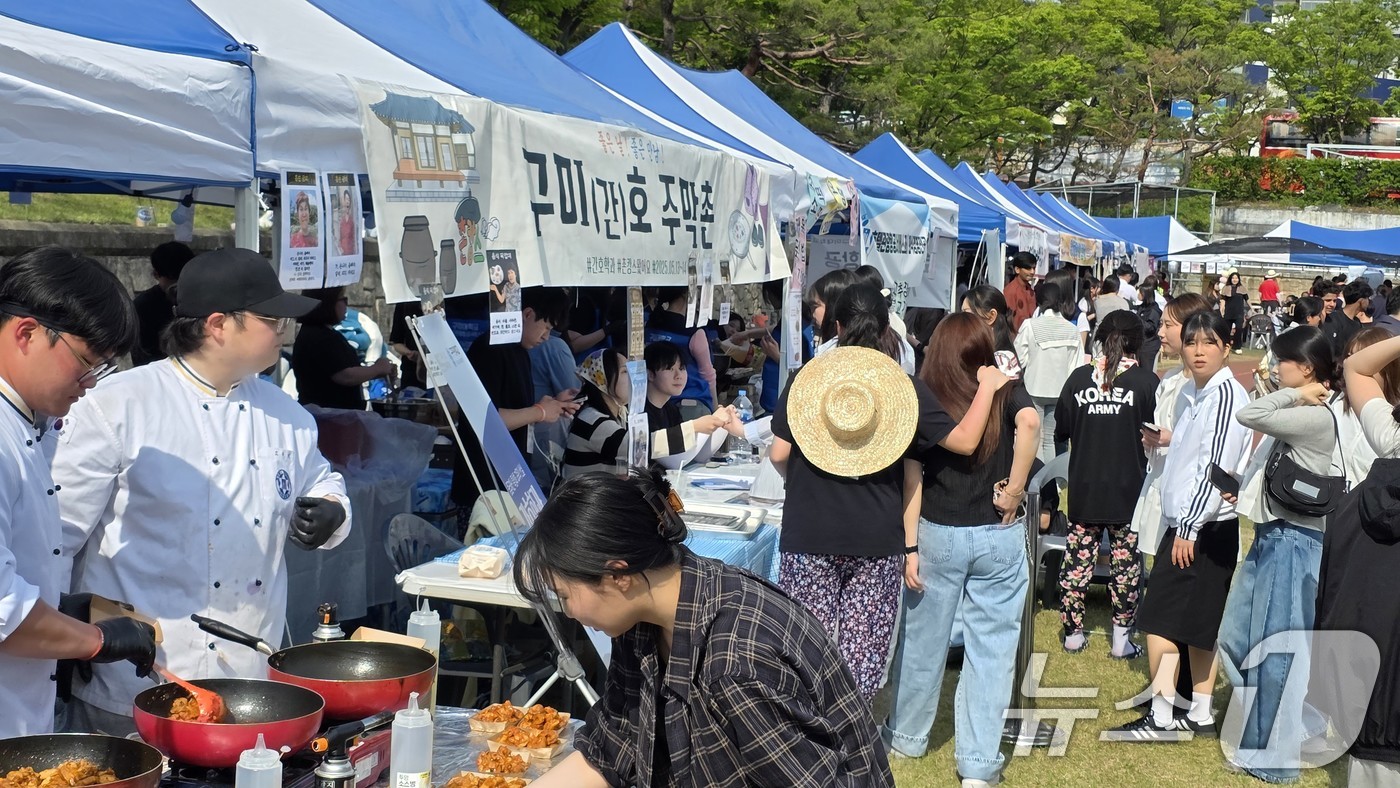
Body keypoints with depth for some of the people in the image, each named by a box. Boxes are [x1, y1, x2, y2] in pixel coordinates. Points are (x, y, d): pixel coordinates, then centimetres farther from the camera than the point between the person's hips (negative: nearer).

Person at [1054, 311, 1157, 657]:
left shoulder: (1080, 377, -3)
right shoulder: (1146, 381, -9)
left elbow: (1061, 431, 5)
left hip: (1084, 489, 2)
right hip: (1128, 490, -2)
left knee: (1077, 559, 10)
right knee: (1126, 563, 8)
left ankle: (1073, 633, 18)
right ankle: (1121, 639, 12)